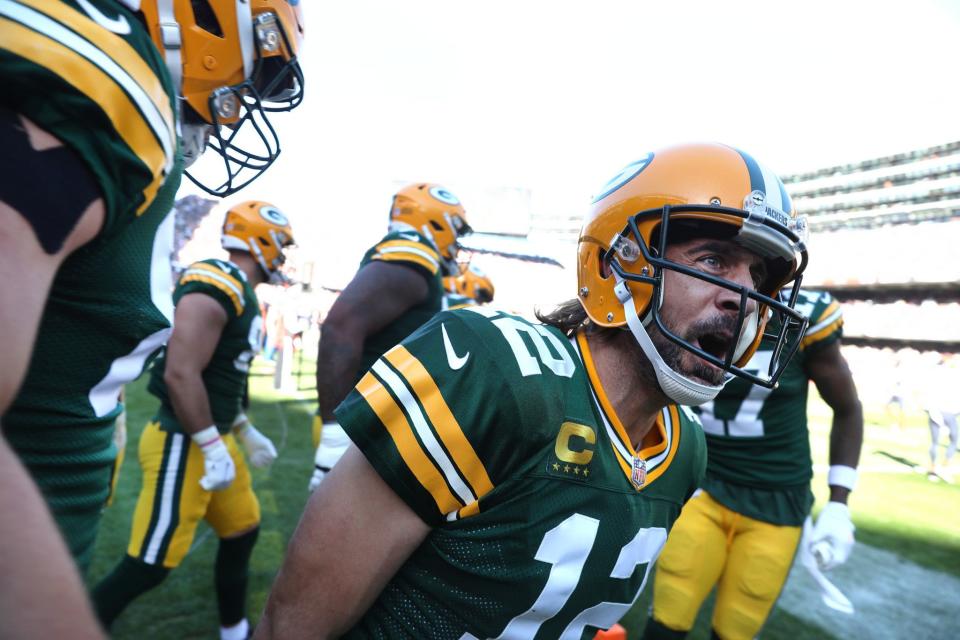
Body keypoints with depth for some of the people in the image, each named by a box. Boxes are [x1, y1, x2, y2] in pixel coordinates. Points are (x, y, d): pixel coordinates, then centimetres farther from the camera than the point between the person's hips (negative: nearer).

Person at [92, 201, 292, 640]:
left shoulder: (241, 296, 12)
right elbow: (181, 375, -26)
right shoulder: (215, 288, -20)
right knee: (147, 566, 0)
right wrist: (213, 448, -22)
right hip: (184, 445, -10)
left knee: (242, 530, 21)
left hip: (215, 439, 11)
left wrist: (245, 432, 21)